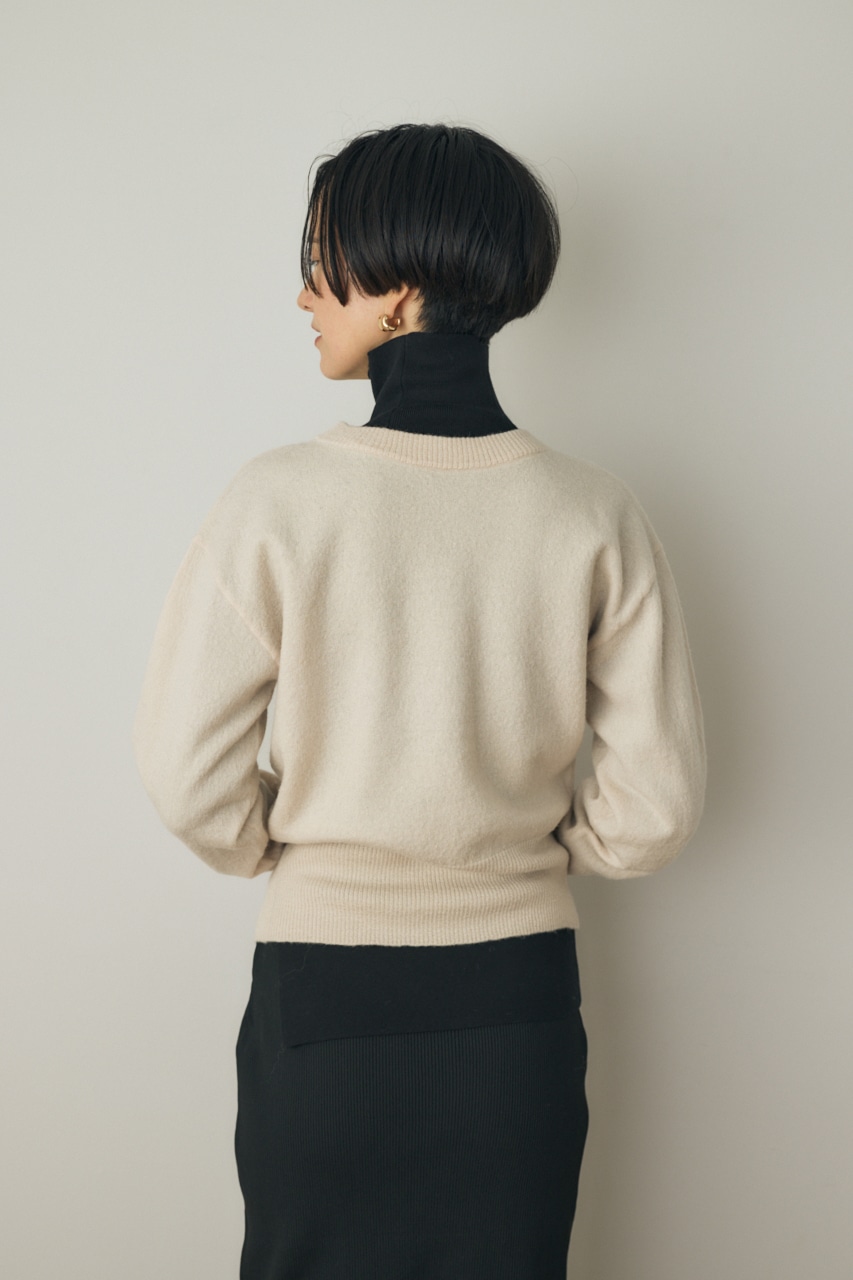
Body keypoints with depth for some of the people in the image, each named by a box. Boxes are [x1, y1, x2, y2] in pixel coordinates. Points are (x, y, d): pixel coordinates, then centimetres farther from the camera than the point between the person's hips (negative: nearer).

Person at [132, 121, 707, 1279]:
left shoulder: (281, 500, -17)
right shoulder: (596, 516, -11)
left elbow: (187, 774, -12)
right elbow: (655, 807, -7)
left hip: (323, 991, -1)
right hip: (520, 1006, 2)